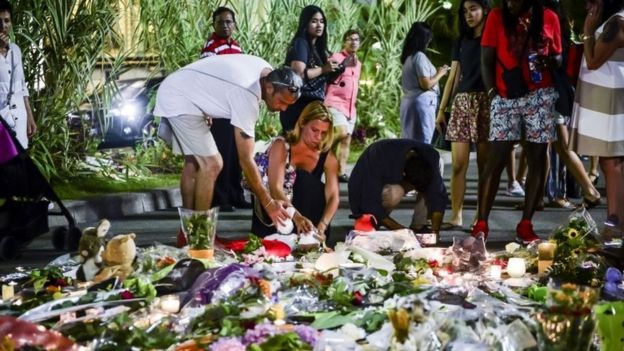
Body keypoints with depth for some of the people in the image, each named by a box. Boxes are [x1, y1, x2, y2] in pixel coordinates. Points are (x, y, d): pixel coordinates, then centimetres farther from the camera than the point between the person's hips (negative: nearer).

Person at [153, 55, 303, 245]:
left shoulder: (266, 71, -3)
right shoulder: (247, 97, -28)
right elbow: (246, 160, -26)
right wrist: (268, 203, -22)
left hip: (175, 92, 10)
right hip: (179, 101, -10)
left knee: (193, 162, 14)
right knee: (211, 164, -14)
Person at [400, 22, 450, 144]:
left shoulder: (409, 56, 14)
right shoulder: (419, 56, -12)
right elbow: (426, 84, -16)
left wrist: (436, 73, 15)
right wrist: (440, 74, -2)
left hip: (409, 100, 9)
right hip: (422, 102, -9)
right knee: (422, 142, -7)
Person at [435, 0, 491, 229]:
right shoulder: (461, 41, 18)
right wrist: (441, 109, 12)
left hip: (486, 101, -4)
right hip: (462, 102, 4)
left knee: (484, 164, -2)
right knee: (458, 164, -3)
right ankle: (456, 216, -2)